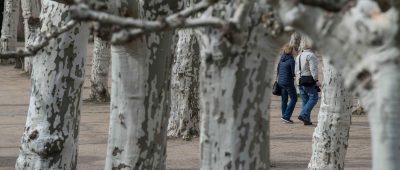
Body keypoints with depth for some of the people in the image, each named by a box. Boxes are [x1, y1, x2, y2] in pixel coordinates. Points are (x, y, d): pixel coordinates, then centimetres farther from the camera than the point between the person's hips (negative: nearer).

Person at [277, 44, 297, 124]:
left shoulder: (281, 60, 8)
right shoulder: (291, 60, -14)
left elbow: (278, 70, 13)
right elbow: (293, 72, -14)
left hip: (280, 81, 7)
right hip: (288, 82, -7)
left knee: (284, 100, 14)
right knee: (294, 99, 2)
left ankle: (285, 117, 16)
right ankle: (286, 116, -7)